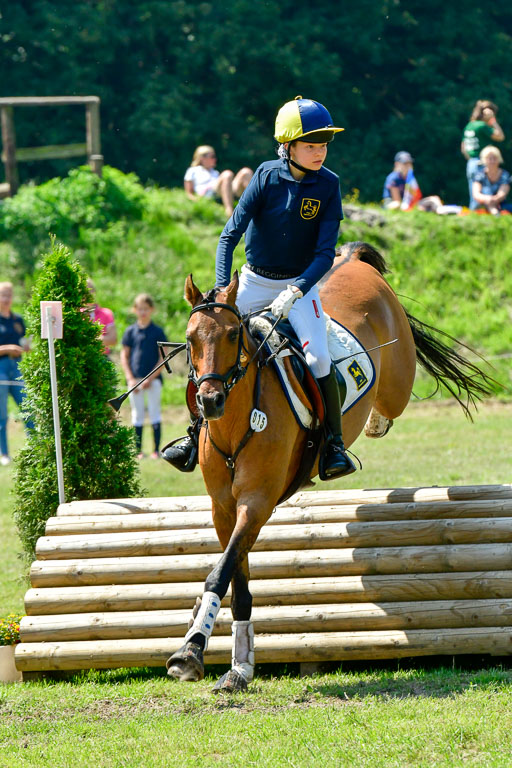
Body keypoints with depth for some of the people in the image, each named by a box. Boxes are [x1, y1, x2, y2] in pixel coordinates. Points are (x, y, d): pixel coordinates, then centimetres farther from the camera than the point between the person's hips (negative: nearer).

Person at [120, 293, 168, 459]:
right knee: (137, 415, 6)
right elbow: (124, 356, 7)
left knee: (154, 413, -1)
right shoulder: (130, 332, 5)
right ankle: (138, 450, 9)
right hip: (135, 379, 2)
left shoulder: (157, 332, 0)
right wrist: (130, 378, -4)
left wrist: (151, 378, -10)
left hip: (154, 379, -2)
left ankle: (156, 450, 1)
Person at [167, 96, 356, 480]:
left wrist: (295, 292, -30)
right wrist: (221, 290, -27)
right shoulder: (267, 176, -13)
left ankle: (335, 445, -10)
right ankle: (196, 436, 11)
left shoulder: (328, 186, -12)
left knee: (318, 358, -21)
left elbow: (325, 253, -15)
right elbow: (230, 235, -15)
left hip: (301, 284, -1)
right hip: (253, 282, 1)